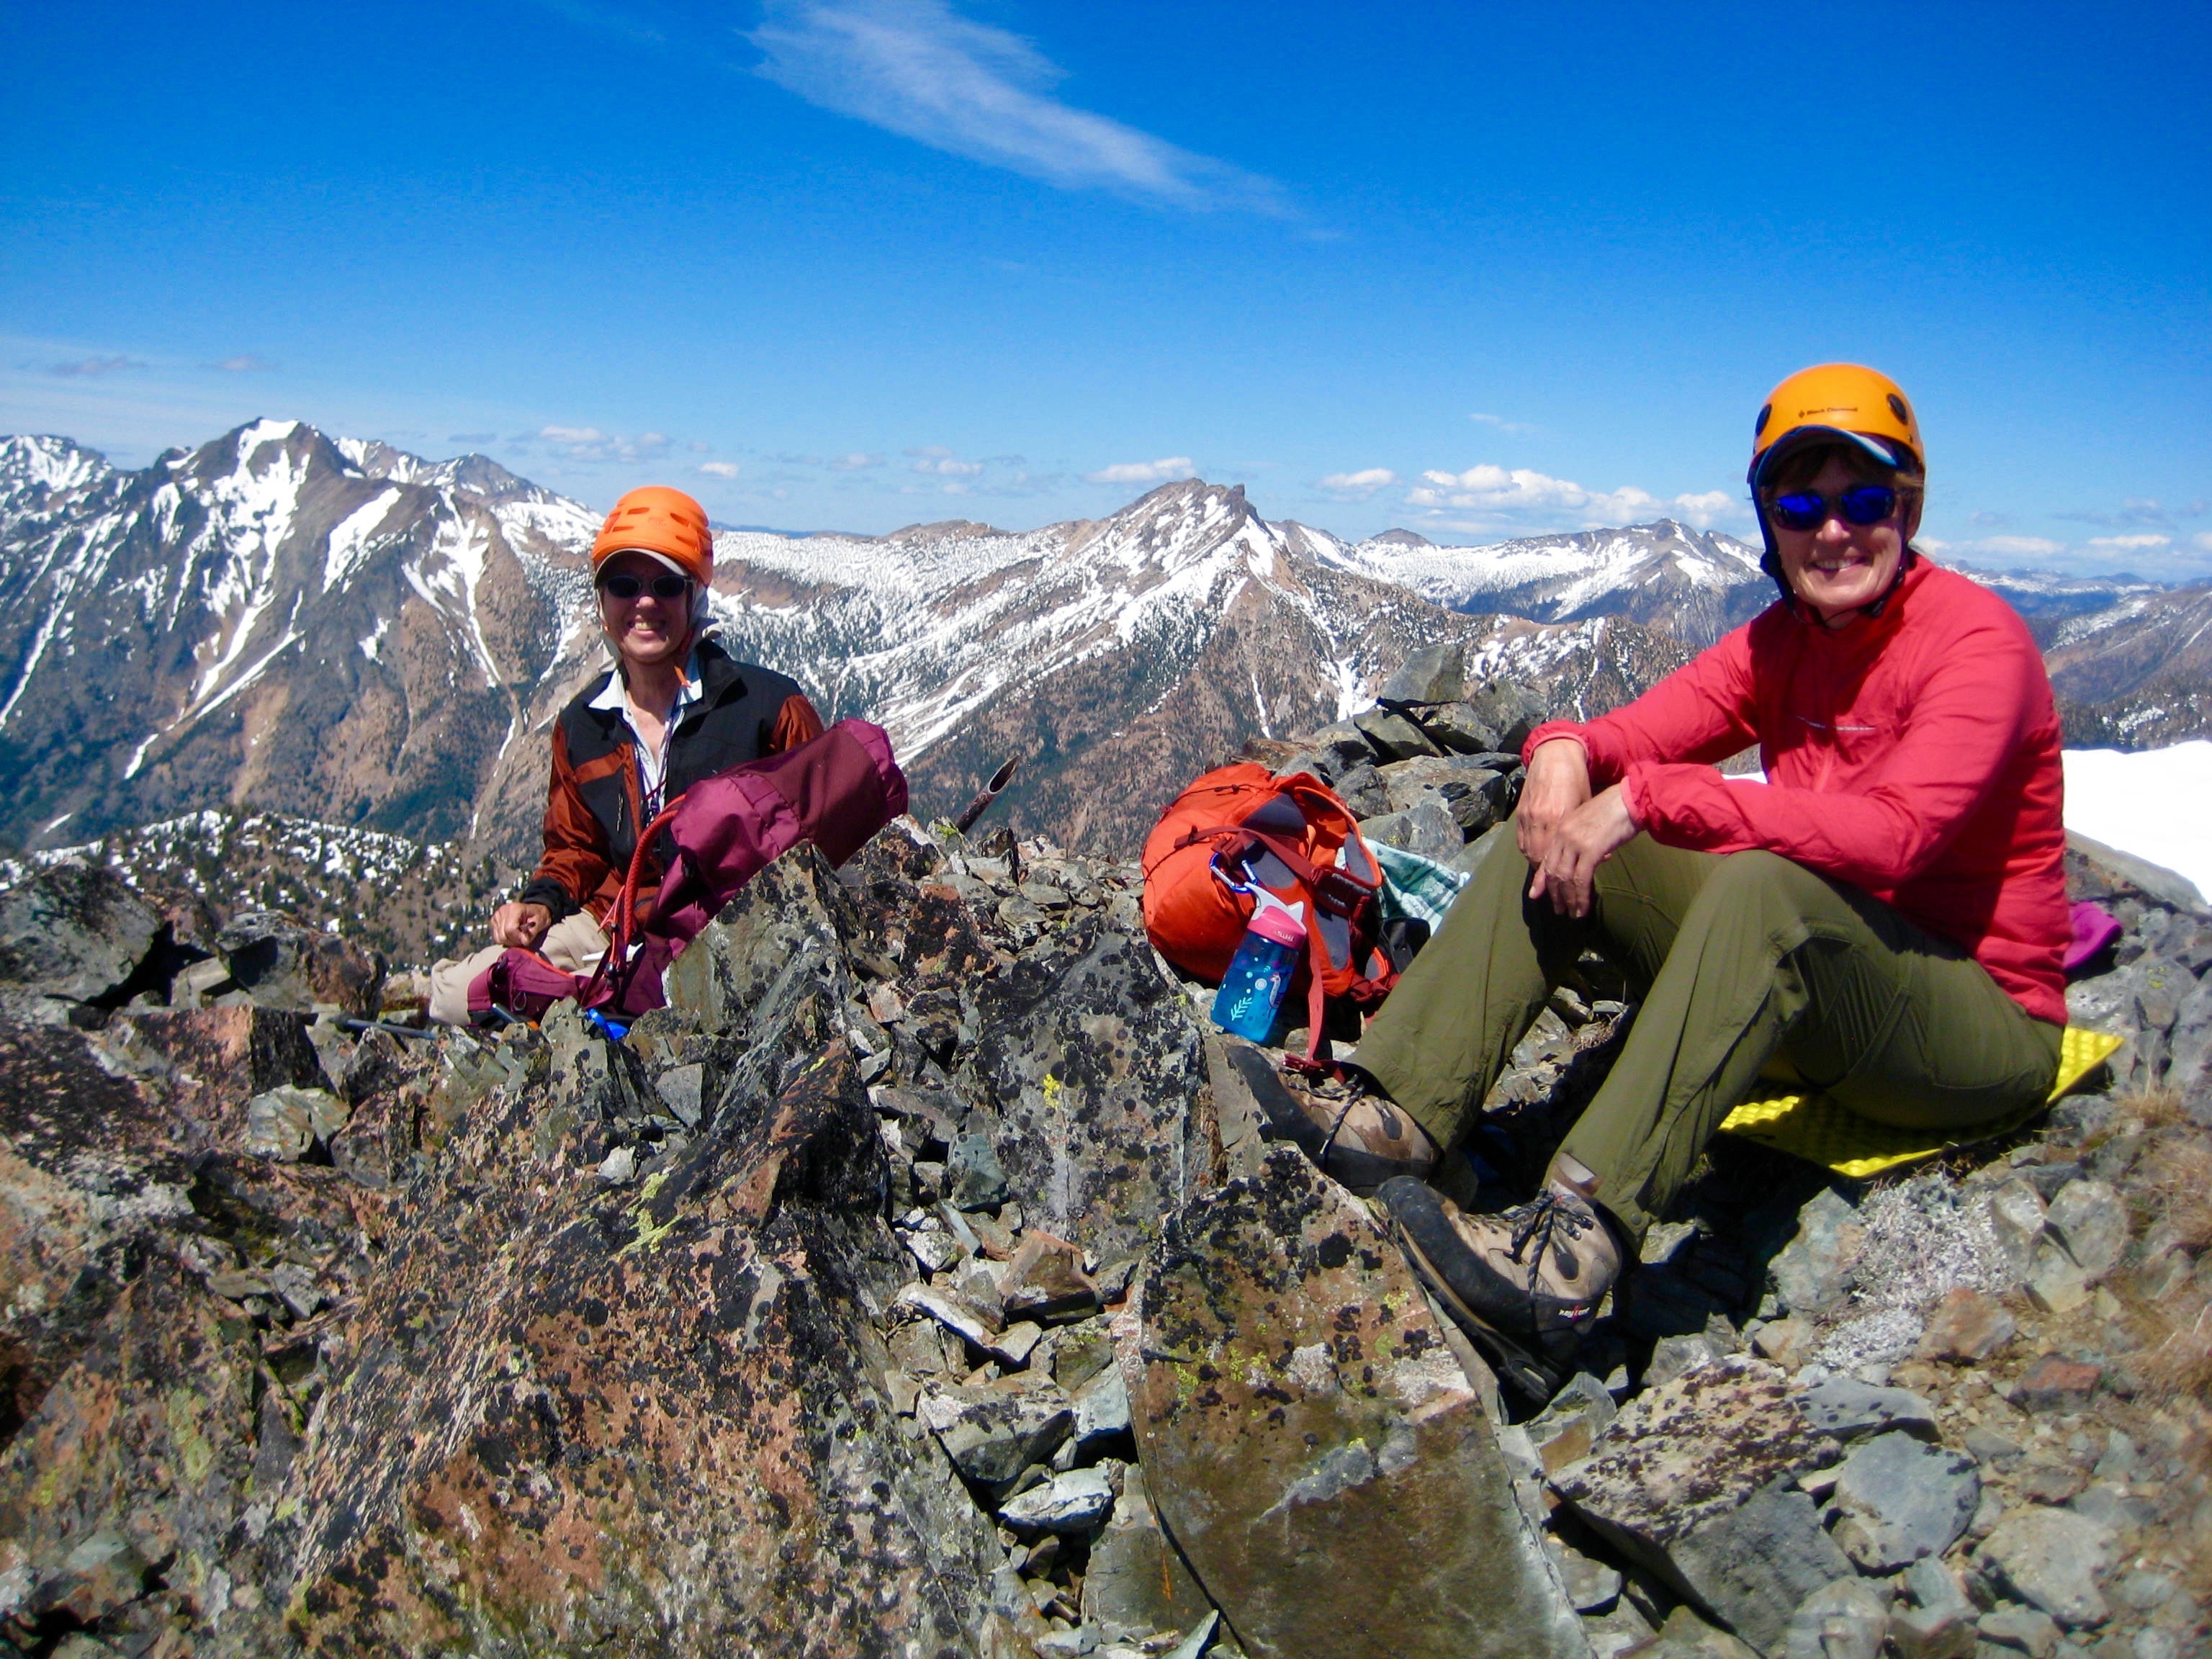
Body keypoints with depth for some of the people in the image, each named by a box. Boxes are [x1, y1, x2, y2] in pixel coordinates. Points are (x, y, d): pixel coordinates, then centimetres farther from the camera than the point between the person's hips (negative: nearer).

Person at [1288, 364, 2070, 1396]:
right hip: (1805, 979, 7)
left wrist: (1649, 799, -33)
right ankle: (1395, 1118, -24)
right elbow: (1637, 738, -2)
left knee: (1764, 885, -38)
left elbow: (1895, 835, -31)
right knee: (1562, 831, -9)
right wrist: (1568, 750, -26)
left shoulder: (1977, 639, -14)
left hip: (1983, 1017, -6)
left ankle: (1573, 1254, -50)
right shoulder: (1783, 641, 7)